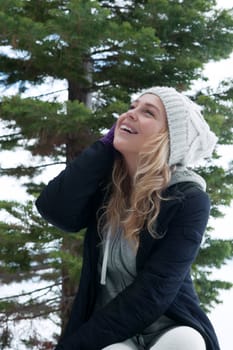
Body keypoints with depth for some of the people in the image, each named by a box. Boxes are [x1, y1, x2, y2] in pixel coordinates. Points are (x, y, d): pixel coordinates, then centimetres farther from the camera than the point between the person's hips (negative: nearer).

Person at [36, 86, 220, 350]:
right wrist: (108, 144, -10)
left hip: (170, 328, -2)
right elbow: (56, 212, -18)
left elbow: (152, 292, -18)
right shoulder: (106, 182, 3)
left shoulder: (189, 201, -11)